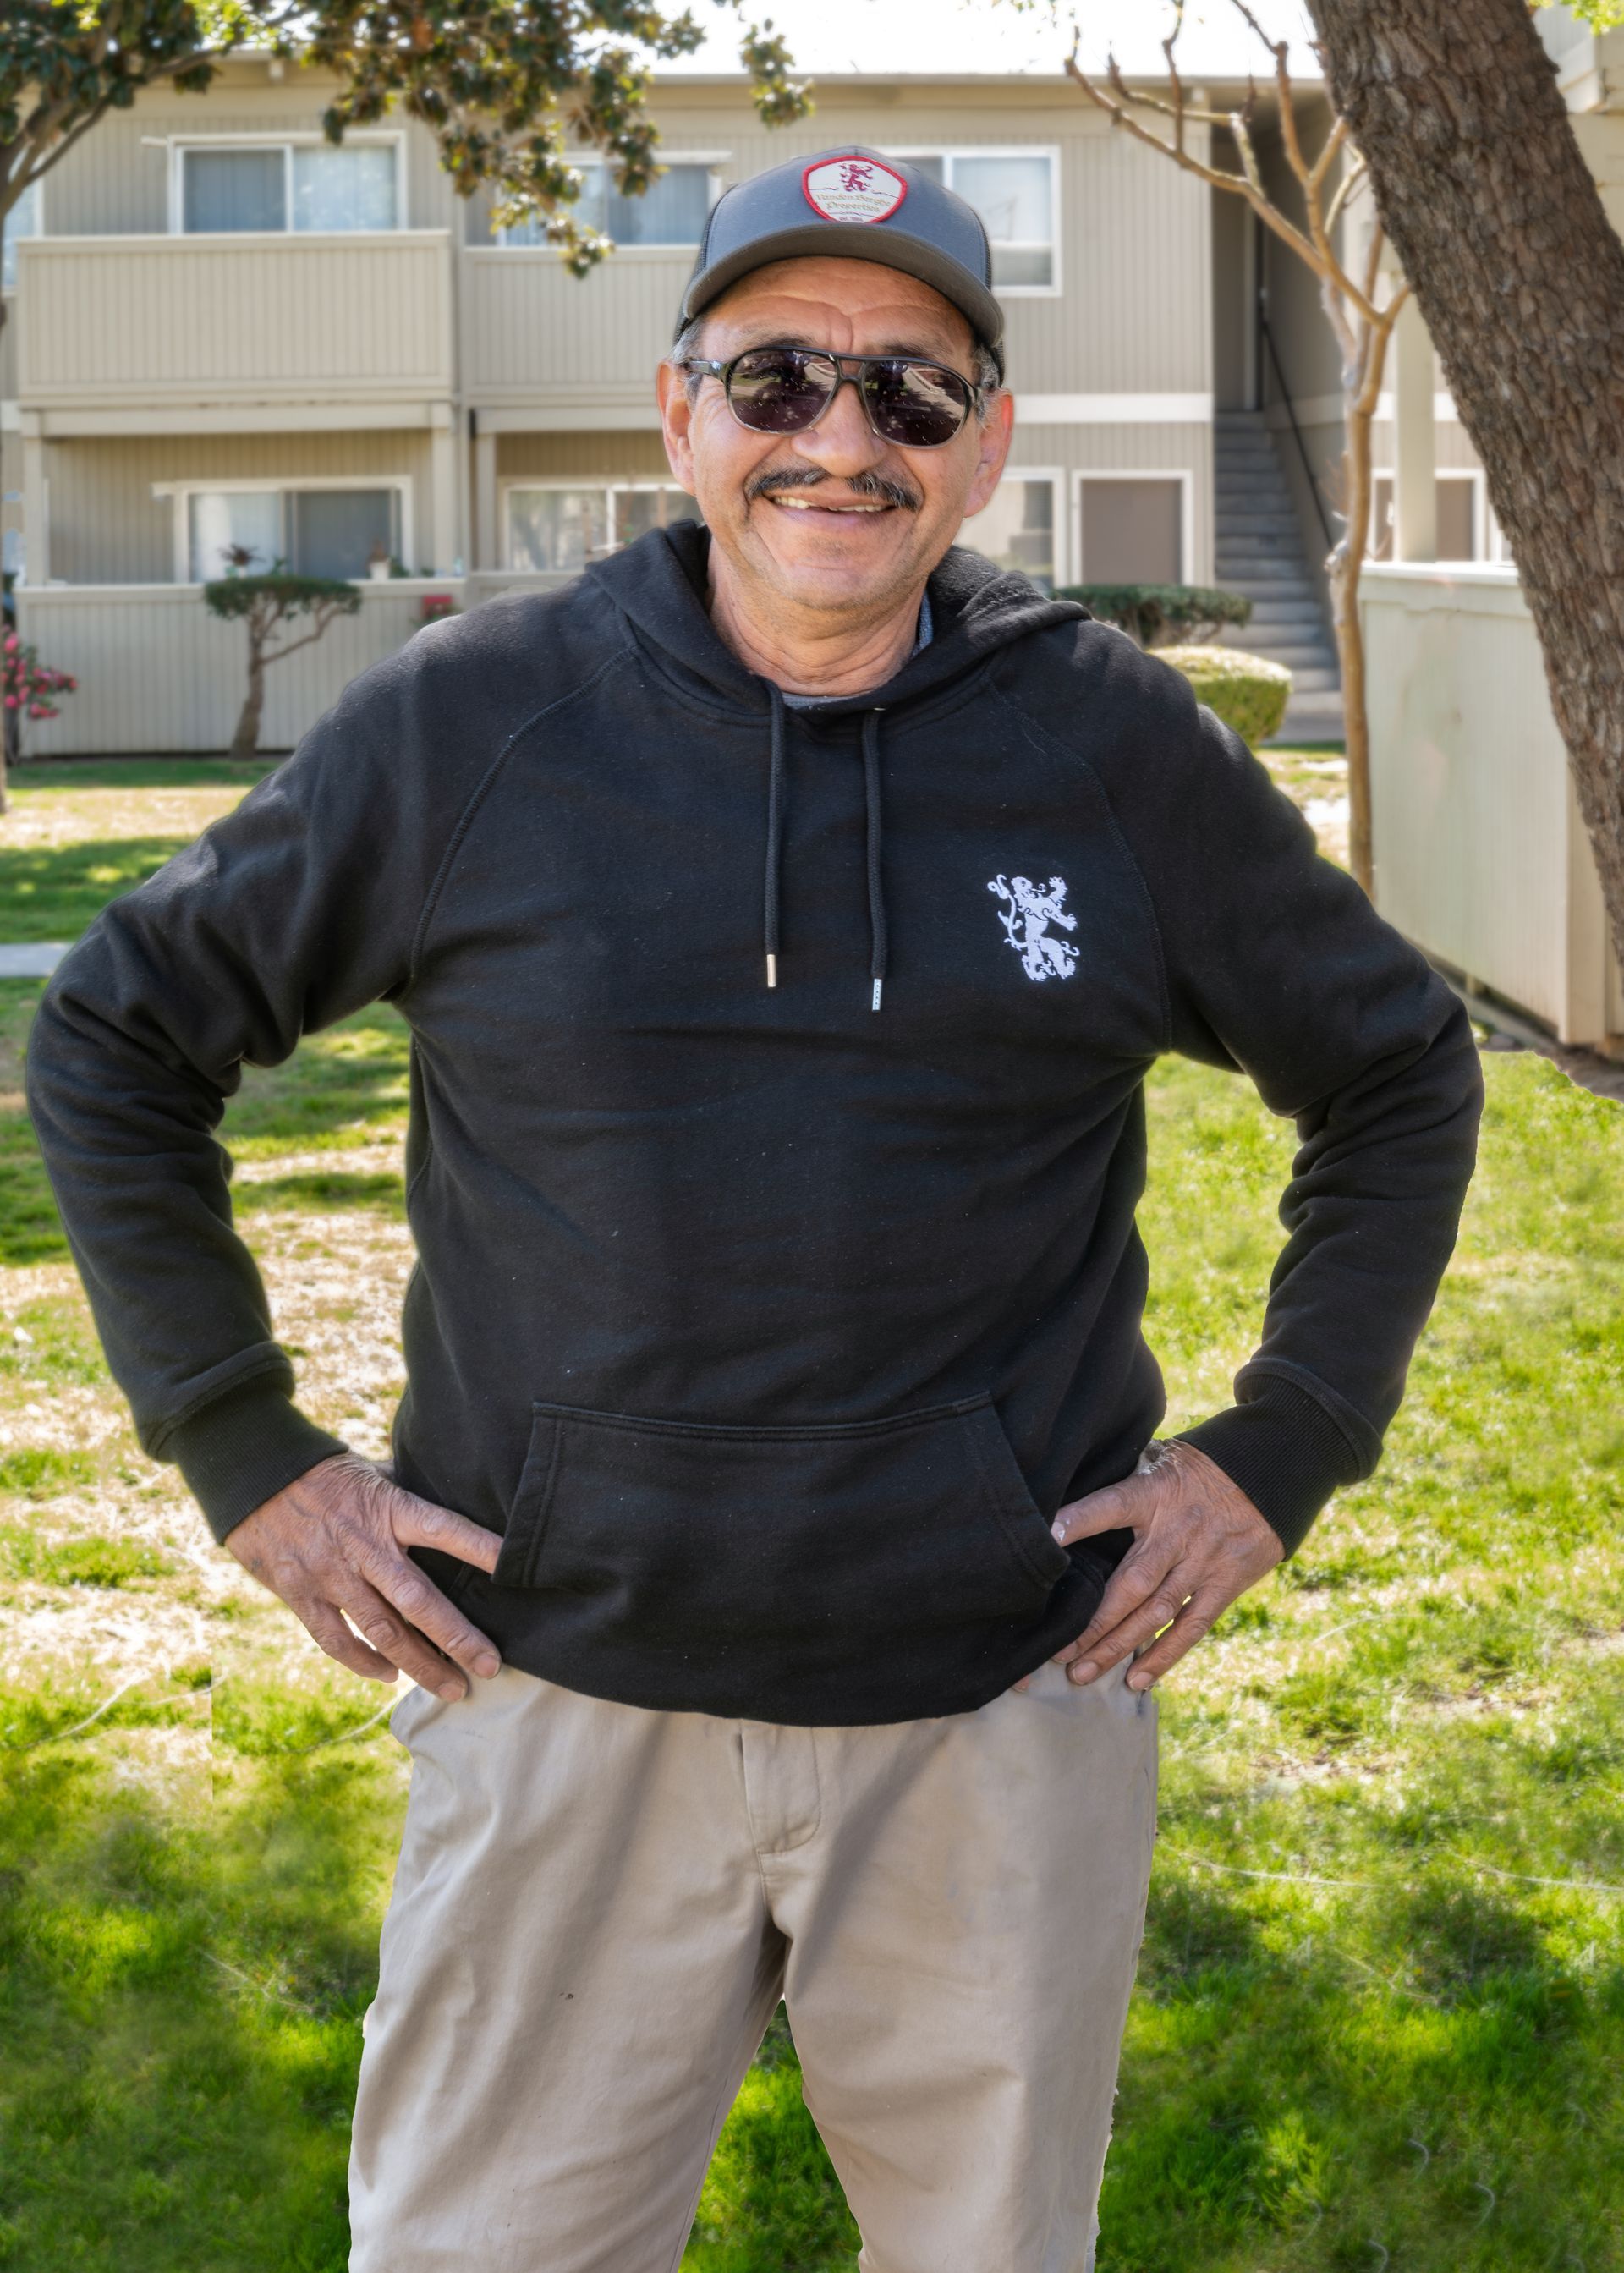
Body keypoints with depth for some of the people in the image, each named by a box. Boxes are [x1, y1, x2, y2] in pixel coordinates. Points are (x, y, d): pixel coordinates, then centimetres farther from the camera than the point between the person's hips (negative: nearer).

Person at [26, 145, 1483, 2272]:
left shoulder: (1123, 749, 1)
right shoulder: (466, 727, -3)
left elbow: (1399, 1076, 14)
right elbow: (112, 1043, 7)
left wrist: (1280, 1454, 5)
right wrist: (246, 1455, 1)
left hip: (1007, 1715, 1)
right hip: (565, 1710, -1)